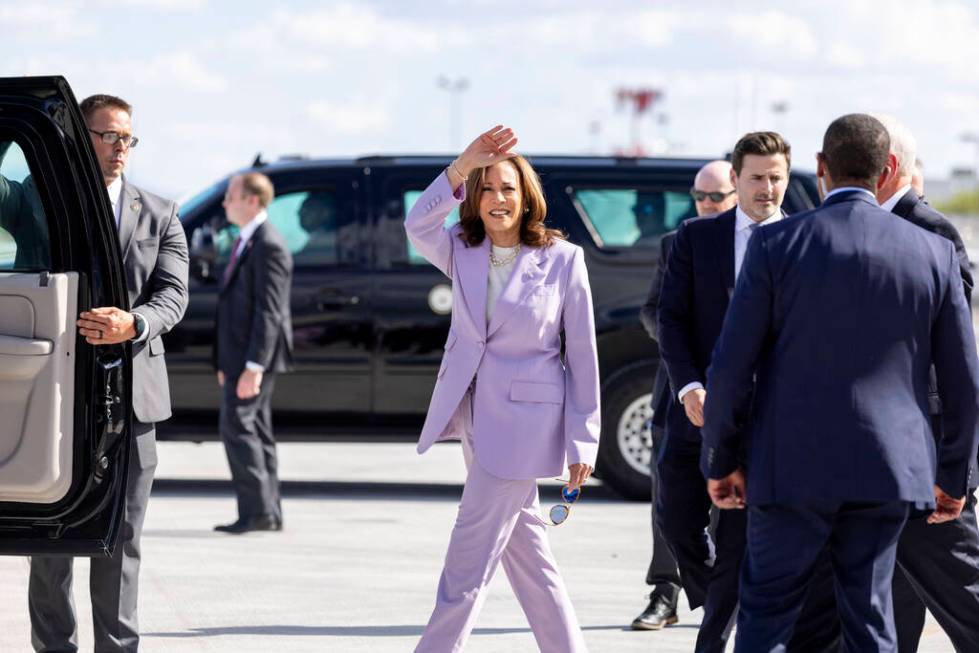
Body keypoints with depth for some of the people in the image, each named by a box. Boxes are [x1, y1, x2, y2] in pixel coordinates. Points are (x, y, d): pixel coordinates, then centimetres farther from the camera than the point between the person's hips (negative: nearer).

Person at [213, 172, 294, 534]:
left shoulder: (268, 246, -16)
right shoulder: (246, 243, 17)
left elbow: (269, 311, -21)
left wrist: (253, 366, -25)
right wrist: (226, 363, 21)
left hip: (254, 355, -10)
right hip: (240, 355, 10)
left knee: (237, 424, -12)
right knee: (255, 429, 10)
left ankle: (257, 509, -10)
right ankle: (268, 513, 13)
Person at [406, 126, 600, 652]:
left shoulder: (562, 259, -6)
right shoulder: (462, 252, 5)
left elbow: (582, 354, -4)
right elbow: (418, 226, -18)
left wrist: (582, 441, -6)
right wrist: (463, 164, -29)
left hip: (525, 421, -5)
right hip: (475, 416, 5)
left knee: (468, 561, -6)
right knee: (527, 557, 13)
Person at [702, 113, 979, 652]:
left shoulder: (776, 244, -5)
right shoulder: (933, 253, 1)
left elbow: (731, 367, -6)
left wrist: (721, 461, 6)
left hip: (793, 468, -2)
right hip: (888, 468, 2)